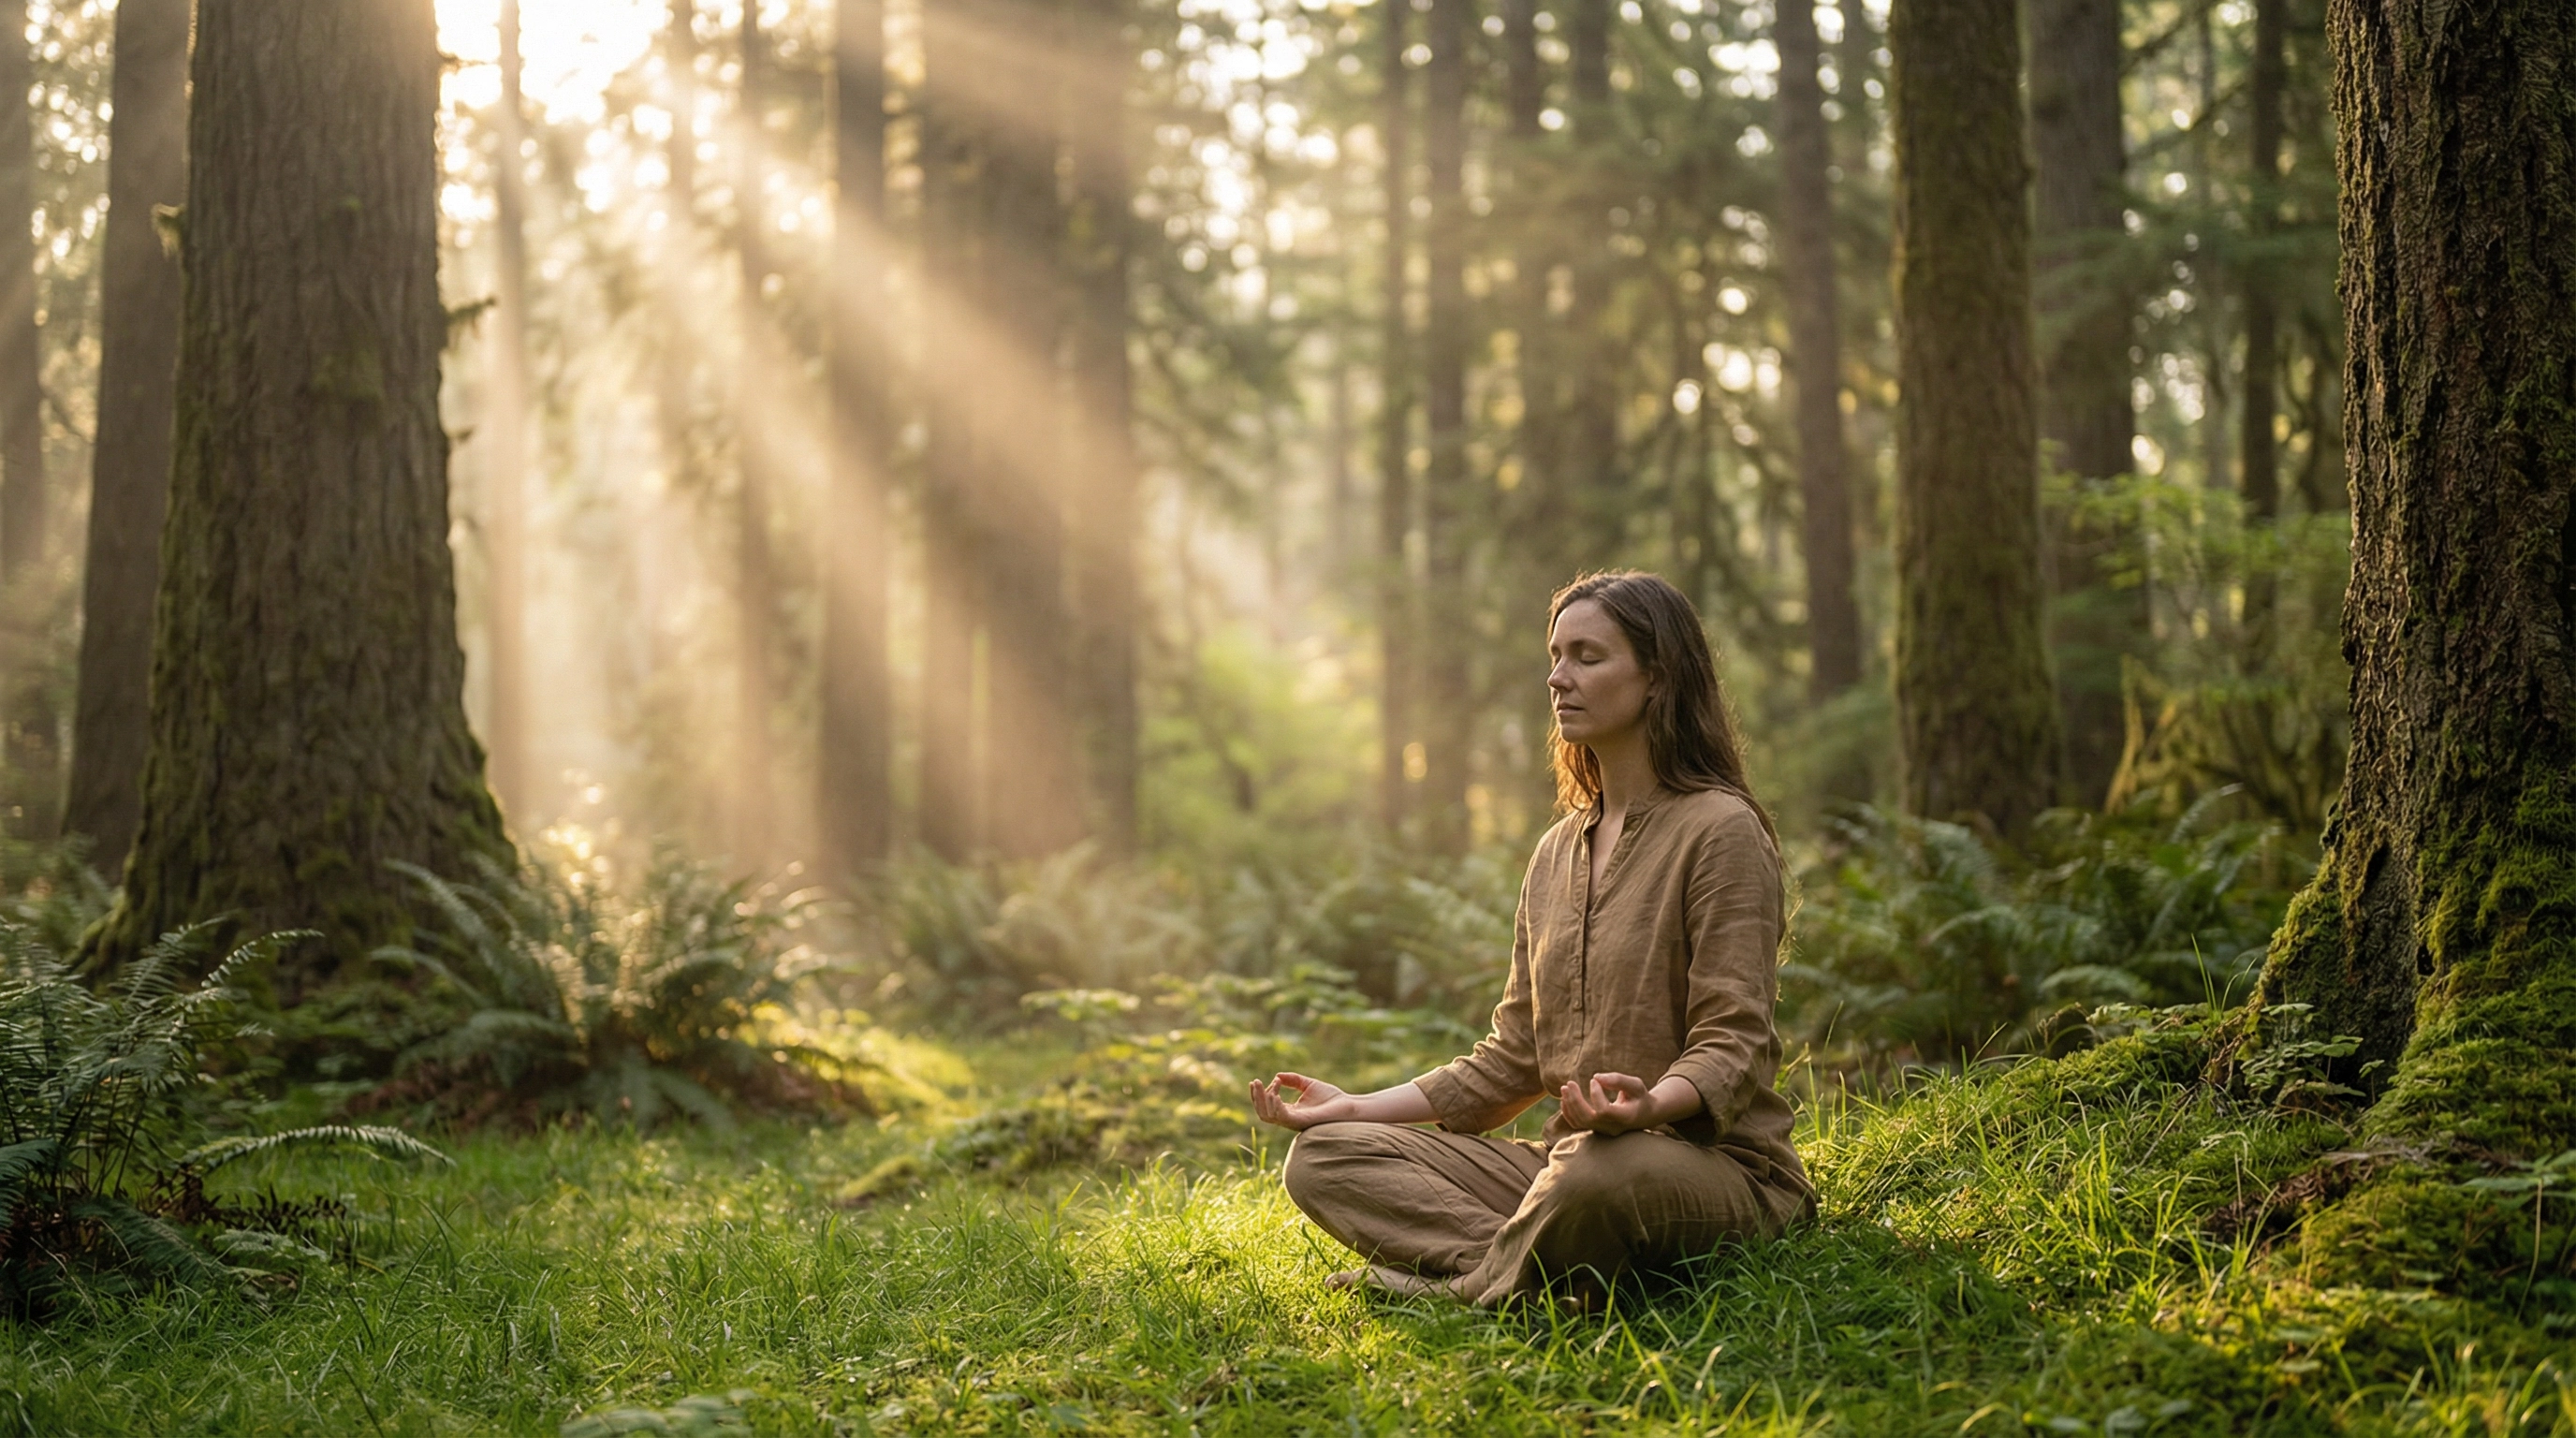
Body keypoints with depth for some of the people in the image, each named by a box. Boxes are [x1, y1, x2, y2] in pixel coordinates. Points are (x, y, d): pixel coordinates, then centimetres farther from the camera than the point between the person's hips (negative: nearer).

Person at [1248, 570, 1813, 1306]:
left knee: (1596, 1170, -42)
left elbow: (1730, 1048, -14)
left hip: (1716, 1162, -7)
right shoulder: (1557, 851, 18)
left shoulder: (1721, 830, -6)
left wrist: (1648, 1105, -35)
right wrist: (1359, 1106, 9)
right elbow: (1513, 1059, 18)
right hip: (1569, 1157, 7)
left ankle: (1464, 1290, -15)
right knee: (1322, 1156, -7)